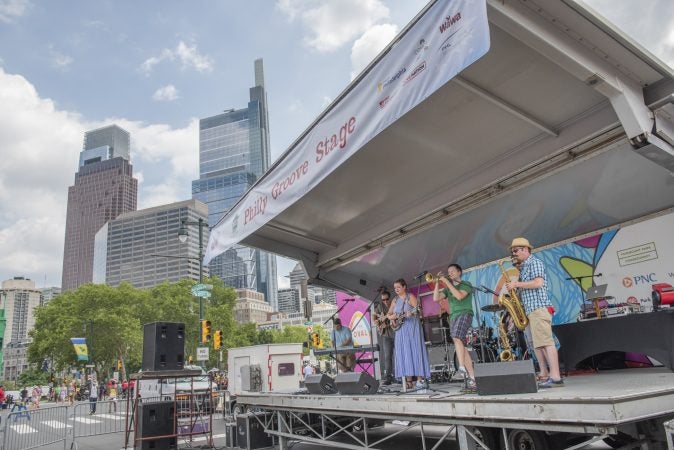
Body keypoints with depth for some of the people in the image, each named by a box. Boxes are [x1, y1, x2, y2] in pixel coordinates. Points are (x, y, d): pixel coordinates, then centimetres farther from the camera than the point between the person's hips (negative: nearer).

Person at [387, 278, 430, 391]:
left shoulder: (410, 297, -2)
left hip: (412, 328, -6)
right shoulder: (395, 300, 15)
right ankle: (408, 381, 3)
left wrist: (410, 313, -30)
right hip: (400, 330, 6)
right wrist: (392, 317, -4)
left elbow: (417, 310, -13)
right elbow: (389, 314, 17)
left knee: (415, 351, -9)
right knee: (403, 354, 1)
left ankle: (420, 380, -8)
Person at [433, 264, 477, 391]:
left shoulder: (466, 284, 6)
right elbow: (436, 298, 8)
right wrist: (437, 283, 3)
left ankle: (462, 367, -34)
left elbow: (459, 296, -13)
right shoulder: (447, 289, 22)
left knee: (456, 337, -30)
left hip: (464, 314, -6)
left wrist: (447, 282, -10)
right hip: (453, 317, 6)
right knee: (462, 347, 0)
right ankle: (471, 378, 0)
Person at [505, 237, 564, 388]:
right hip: (531, 310, 10)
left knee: (546, 342, -13)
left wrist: (516, 284, -12)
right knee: (538, 345, 7)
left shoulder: (534, 262, -3)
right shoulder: (523, 267, 23)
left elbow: (538, 283, -17)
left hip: (539, 308, -10)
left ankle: (556, 378, -15)